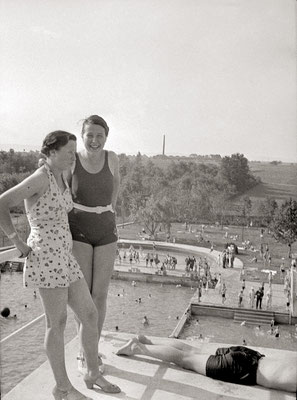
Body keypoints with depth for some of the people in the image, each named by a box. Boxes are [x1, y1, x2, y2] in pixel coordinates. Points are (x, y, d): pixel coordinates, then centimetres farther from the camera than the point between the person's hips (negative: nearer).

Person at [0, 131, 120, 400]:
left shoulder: (62, 180, 17)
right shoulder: (39, 178, -12)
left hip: (63, 258, 9)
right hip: (45, 257, -9)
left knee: (91, 315, 9)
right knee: (58, 323, 0)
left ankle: (93, 373, 25)